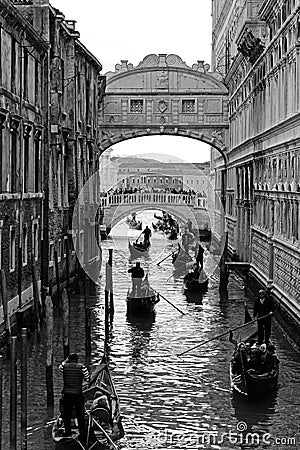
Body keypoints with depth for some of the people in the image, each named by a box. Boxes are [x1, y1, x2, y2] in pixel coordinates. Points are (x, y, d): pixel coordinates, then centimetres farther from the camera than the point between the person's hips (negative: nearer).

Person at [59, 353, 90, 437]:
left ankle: (67, 432, 16)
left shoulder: (64, 366, -1)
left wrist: (66, 360, 26)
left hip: (66, 395, 2)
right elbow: (88, 379, -3)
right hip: (78, 394, -1)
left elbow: (60, 367, 24)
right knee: (80, 414, 9)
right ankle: (82, 432, 13)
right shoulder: (81, 367, -7)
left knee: (66, 414, 12)